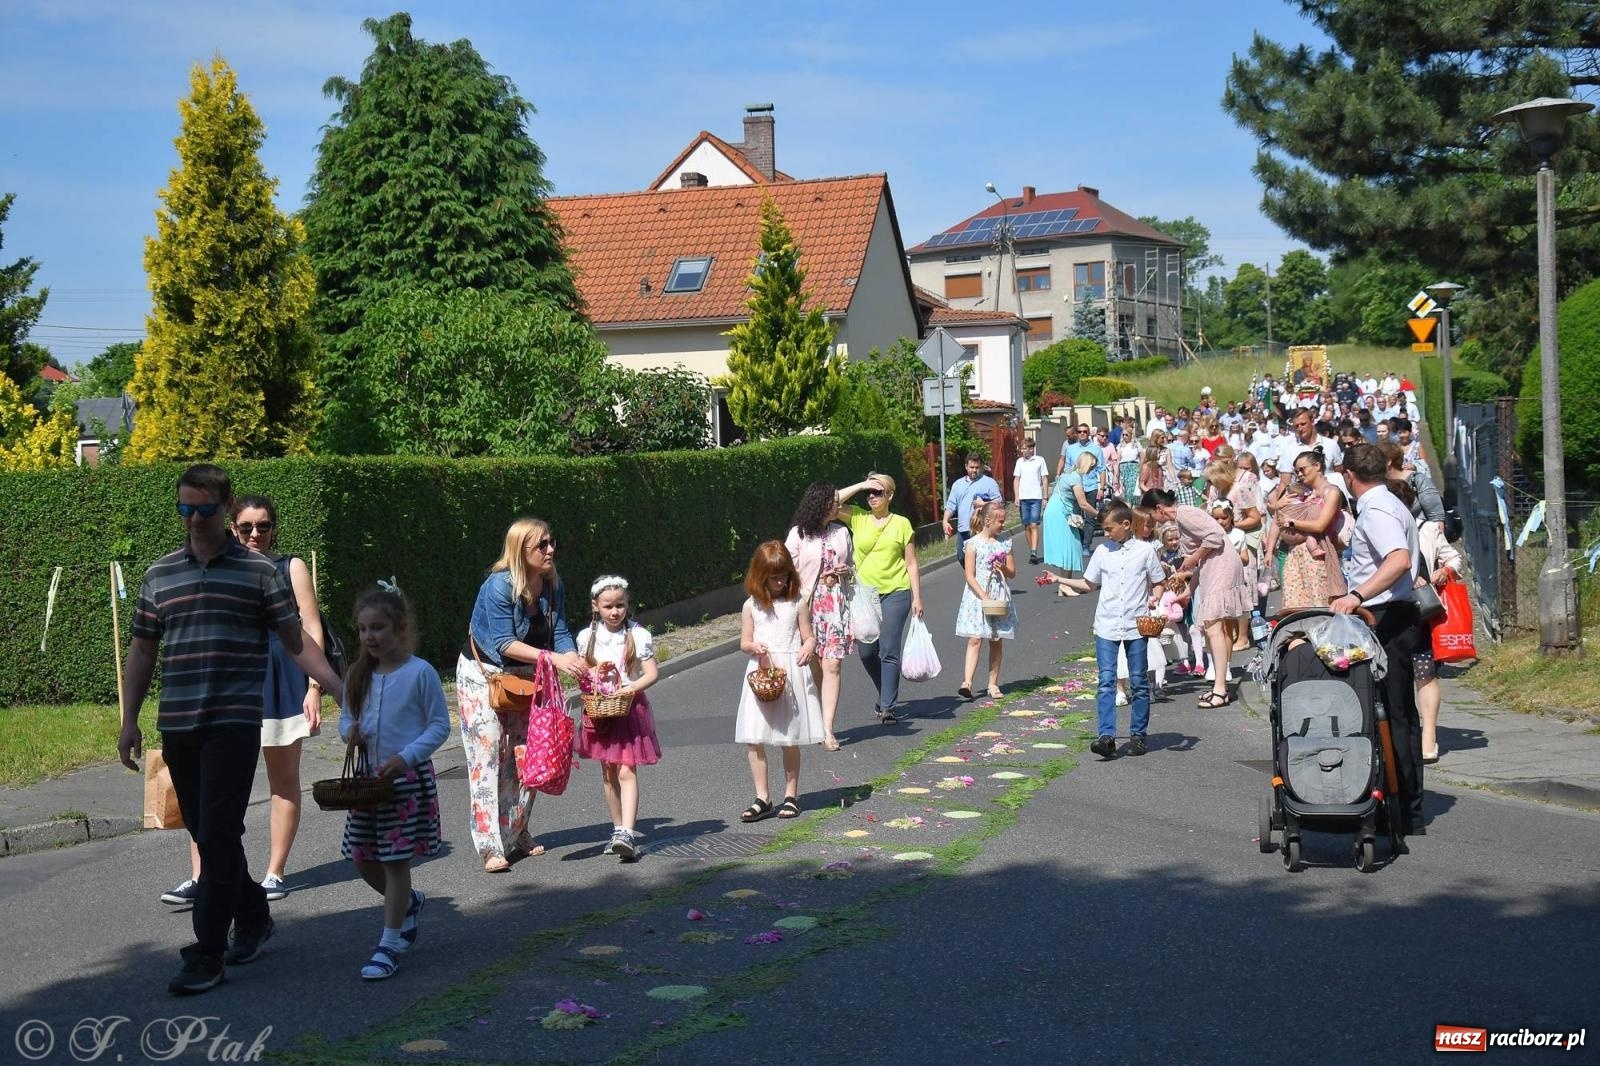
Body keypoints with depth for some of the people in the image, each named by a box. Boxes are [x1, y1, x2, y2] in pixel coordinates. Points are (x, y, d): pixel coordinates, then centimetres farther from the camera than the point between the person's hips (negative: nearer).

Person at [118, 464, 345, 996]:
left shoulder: (258, 570, 1)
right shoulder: (159, 574, 11)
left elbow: (296, 640, 2)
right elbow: (141, 652, 15)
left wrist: (342, 691, -7)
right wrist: (129, 720, 9)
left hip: (234, 722, -4)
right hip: (177, 727, 5)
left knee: (218, 834, -9)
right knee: (205, 833, 13)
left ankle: (208, 955, -5)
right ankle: (253, 913, 34)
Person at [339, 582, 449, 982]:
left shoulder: (420, 673, -11)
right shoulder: (358, 674, 6)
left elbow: (440, 725, -9)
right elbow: (347, 717, 15)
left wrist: (406, 757, -21)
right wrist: (349, 732, -9)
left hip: (407, 778, -6)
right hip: (367, 778, 6)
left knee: (396, 859, -1)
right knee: (363, 858, 10)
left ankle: (390, 944, 7)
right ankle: (408, 903, 38)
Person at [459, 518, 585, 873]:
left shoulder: (553, 585, -7)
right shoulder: (498, 586, -27)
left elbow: (560, 633, -9)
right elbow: (504, 643, -30)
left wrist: (578, 665, -29)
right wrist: (553, 657, -38)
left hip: (523, 677, 6)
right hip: (483, 674, -6)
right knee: (489, 754, -10)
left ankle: (517, 833, 22)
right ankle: (490, 846, -10)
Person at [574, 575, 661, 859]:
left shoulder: (638, 635, -5)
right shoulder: (587, 637, 4)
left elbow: (652, 673, -7)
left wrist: (634, 687, -25)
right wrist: (592, 675, -12)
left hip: (630, 709, -4)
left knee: (627, 772, -12)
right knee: (608, 775, 10)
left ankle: (627, 834, -19)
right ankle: (619, 830, 21)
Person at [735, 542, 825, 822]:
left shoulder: (796, 603, 3)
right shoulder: (752, 606, 5)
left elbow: (809, 637, 4)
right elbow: (744, 642, 8)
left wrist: (808, 648, -19)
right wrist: (755, 647, -14)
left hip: (790, 673, -1)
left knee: (790, 741, 4)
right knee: (754, 740, -3)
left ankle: (791, 796, 16)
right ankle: (762, 799, 4)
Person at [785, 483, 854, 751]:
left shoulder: (842, 532, 11)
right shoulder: (799, 534, -1)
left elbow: (852, 564, 23)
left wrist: (846, 570, 1)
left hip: (836, 604, 2)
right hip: (808, 604, -2)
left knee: (832, 666, -8)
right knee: (813, 667, 3)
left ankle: (827, 730, -11)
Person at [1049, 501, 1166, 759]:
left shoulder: (1145, 550, 0)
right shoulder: (1102, 551, 7)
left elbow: (1158, 582, 8)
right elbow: (1090, 584, 17)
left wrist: (1155, 599, -11)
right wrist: (1059, 579, 11)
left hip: (1136, 626, -1)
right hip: (1107, 627, 1)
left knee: (1139, 683, 6)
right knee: (1106, 682, -7)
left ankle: (1138, 735, 15)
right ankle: (1106, 736, -13)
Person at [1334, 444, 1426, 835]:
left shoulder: (1375, 510, -14)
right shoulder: (1389, 503, 18)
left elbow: (1400, 560, -31)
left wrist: (1357, 595, -39)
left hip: (1386, 619, -11)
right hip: (1398, 616, 11)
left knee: (1391, 714, -8)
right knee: (1402, 714, 14)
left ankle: (1406, 815, -6)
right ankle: (1410, 811, 20)